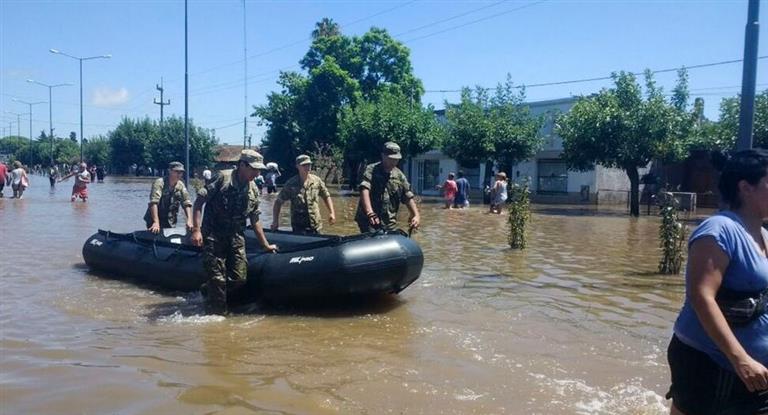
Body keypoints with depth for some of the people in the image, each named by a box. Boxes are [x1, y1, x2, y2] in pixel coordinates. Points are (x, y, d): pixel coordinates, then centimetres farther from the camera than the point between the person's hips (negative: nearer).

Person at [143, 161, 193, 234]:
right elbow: (154, 202, -25)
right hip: (154, 220, -5)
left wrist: (189, 220, -18)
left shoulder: (181, 186, 3)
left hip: (171, 224, 5)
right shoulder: (159, 183, -14)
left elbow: (187, 203, -2)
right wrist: (156, 222, -36)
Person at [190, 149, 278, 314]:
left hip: (235, 237, 6)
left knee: (239, 279, 0)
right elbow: (199, 201, -12)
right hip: (213, 236, -5)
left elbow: (255, 221, 16)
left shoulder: (253, 190, 8)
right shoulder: (223, 178, -10)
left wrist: (265, 245, 18)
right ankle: (218, 314, 12)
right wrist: (196, 230, -19)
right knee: (218, 279, -6)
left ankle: (208, 290, 25)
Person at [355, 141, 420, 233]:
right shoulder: (371, 170, -5)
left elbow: (408, 198, 13)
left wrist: (416, 215, -4)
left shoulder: (399, 176, 10)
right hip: (369, 221, -5)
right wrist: (370, 213, -34)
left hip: (389, 223, 5)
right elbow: (364, 190, -20)